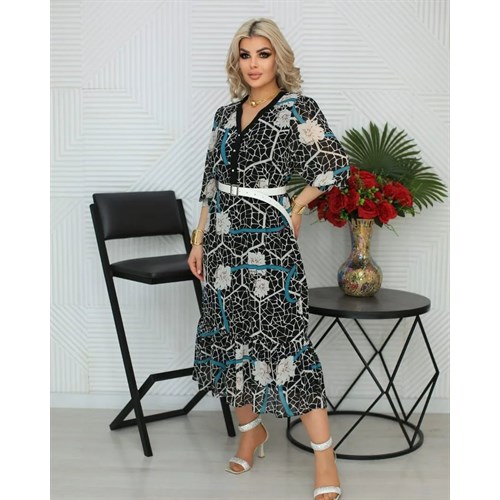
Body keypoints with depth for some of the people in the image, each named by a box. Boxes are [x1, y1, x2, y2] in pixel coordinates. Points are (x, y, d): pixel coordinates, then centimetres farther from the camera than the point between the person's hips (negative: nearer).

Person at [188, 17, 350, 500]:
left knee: (280, 336, -8)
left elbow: (335, 166, -9)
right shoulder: (226, 113, 13)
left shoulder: (297, 108, -3)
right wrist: (199, 241, 12)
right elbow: (211, 183, 15)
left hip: (267, 238, -6)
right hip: (223, 239, 6)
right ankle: (251, 429, 30)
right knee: (229, 332, 10)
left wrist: (295, 208, -1)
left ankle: (324, 457, 2)